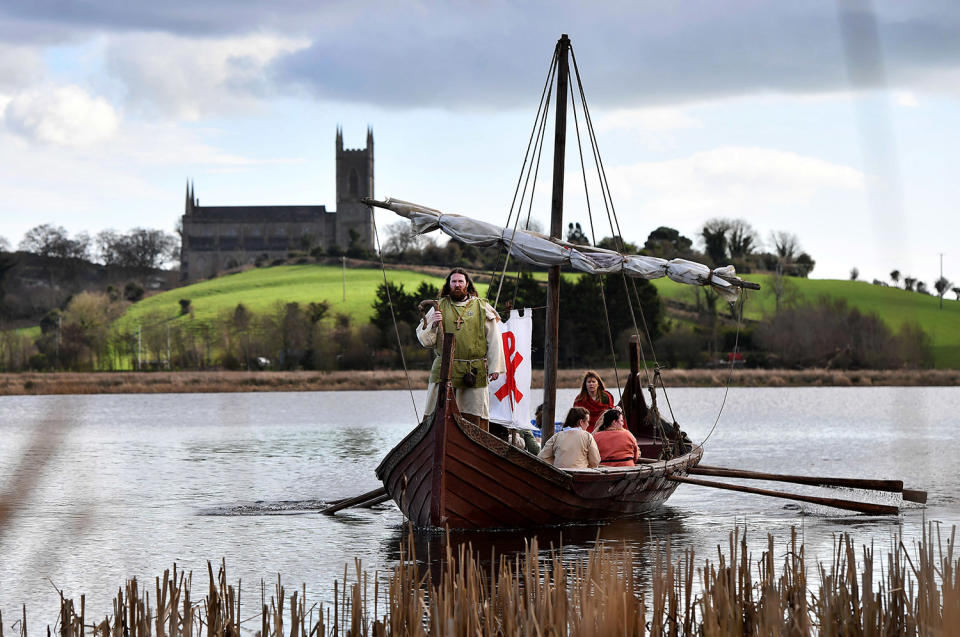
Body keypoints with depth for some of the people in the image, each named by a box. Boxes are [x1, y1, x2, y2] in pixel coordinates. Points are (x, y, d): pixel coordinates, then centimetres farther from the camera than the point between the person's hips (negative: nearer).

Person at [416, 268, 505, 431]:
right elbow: (425, 340, 10)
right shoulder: (439, 307, 12)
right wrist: (433, 325, -9)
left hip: (474, 373, 0)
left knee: (474, 417, -1)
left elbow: (494, 340, 9)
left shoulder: (482, 307, 10)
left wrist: (495, 367, 1)